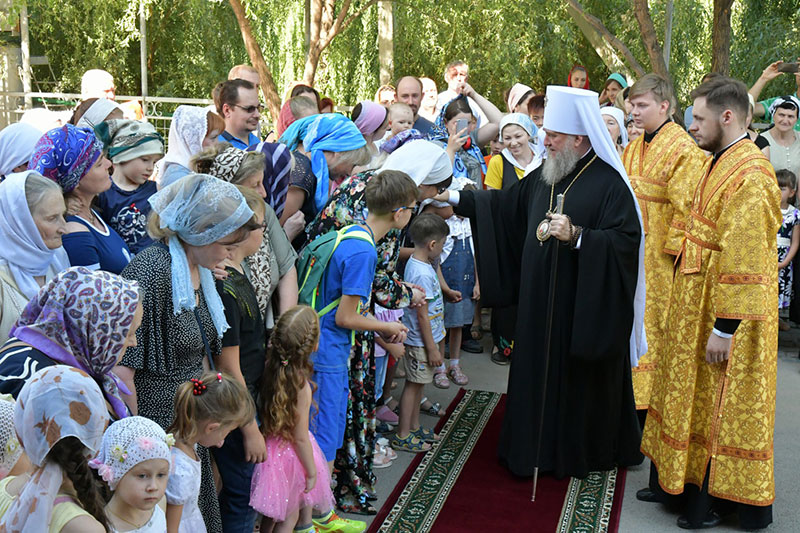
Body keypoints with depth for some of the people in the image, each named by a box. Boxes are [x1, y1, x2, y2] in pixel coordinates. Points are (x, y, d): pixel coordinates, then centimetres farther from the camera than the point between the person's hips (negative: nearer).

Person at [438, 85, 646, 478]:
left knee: (580, 381, 5)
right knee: (541, 375, 14)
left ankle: (582, 452, 23)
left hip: (584, 308, -7)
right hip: (542, 303, 7)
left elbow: (627, 240, -21)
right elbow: (505, 205, 19)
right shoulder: (544, 176, 9)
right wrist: (456, 198, 15)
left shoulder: (609, 183, -14)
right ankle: (542, 447, 29)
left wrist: (577, 236, -29)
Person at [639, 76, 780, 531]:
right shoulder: (720, 163, 9)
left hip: (725, 313, -10)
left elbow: (744, 259, -25)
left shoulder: (750, 176, -22)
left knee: (721, 407, 4)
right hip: (697, 300, 10)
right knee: (695, 396, 19)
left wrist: (725, 327, -24)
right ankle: (680, 483, 33)